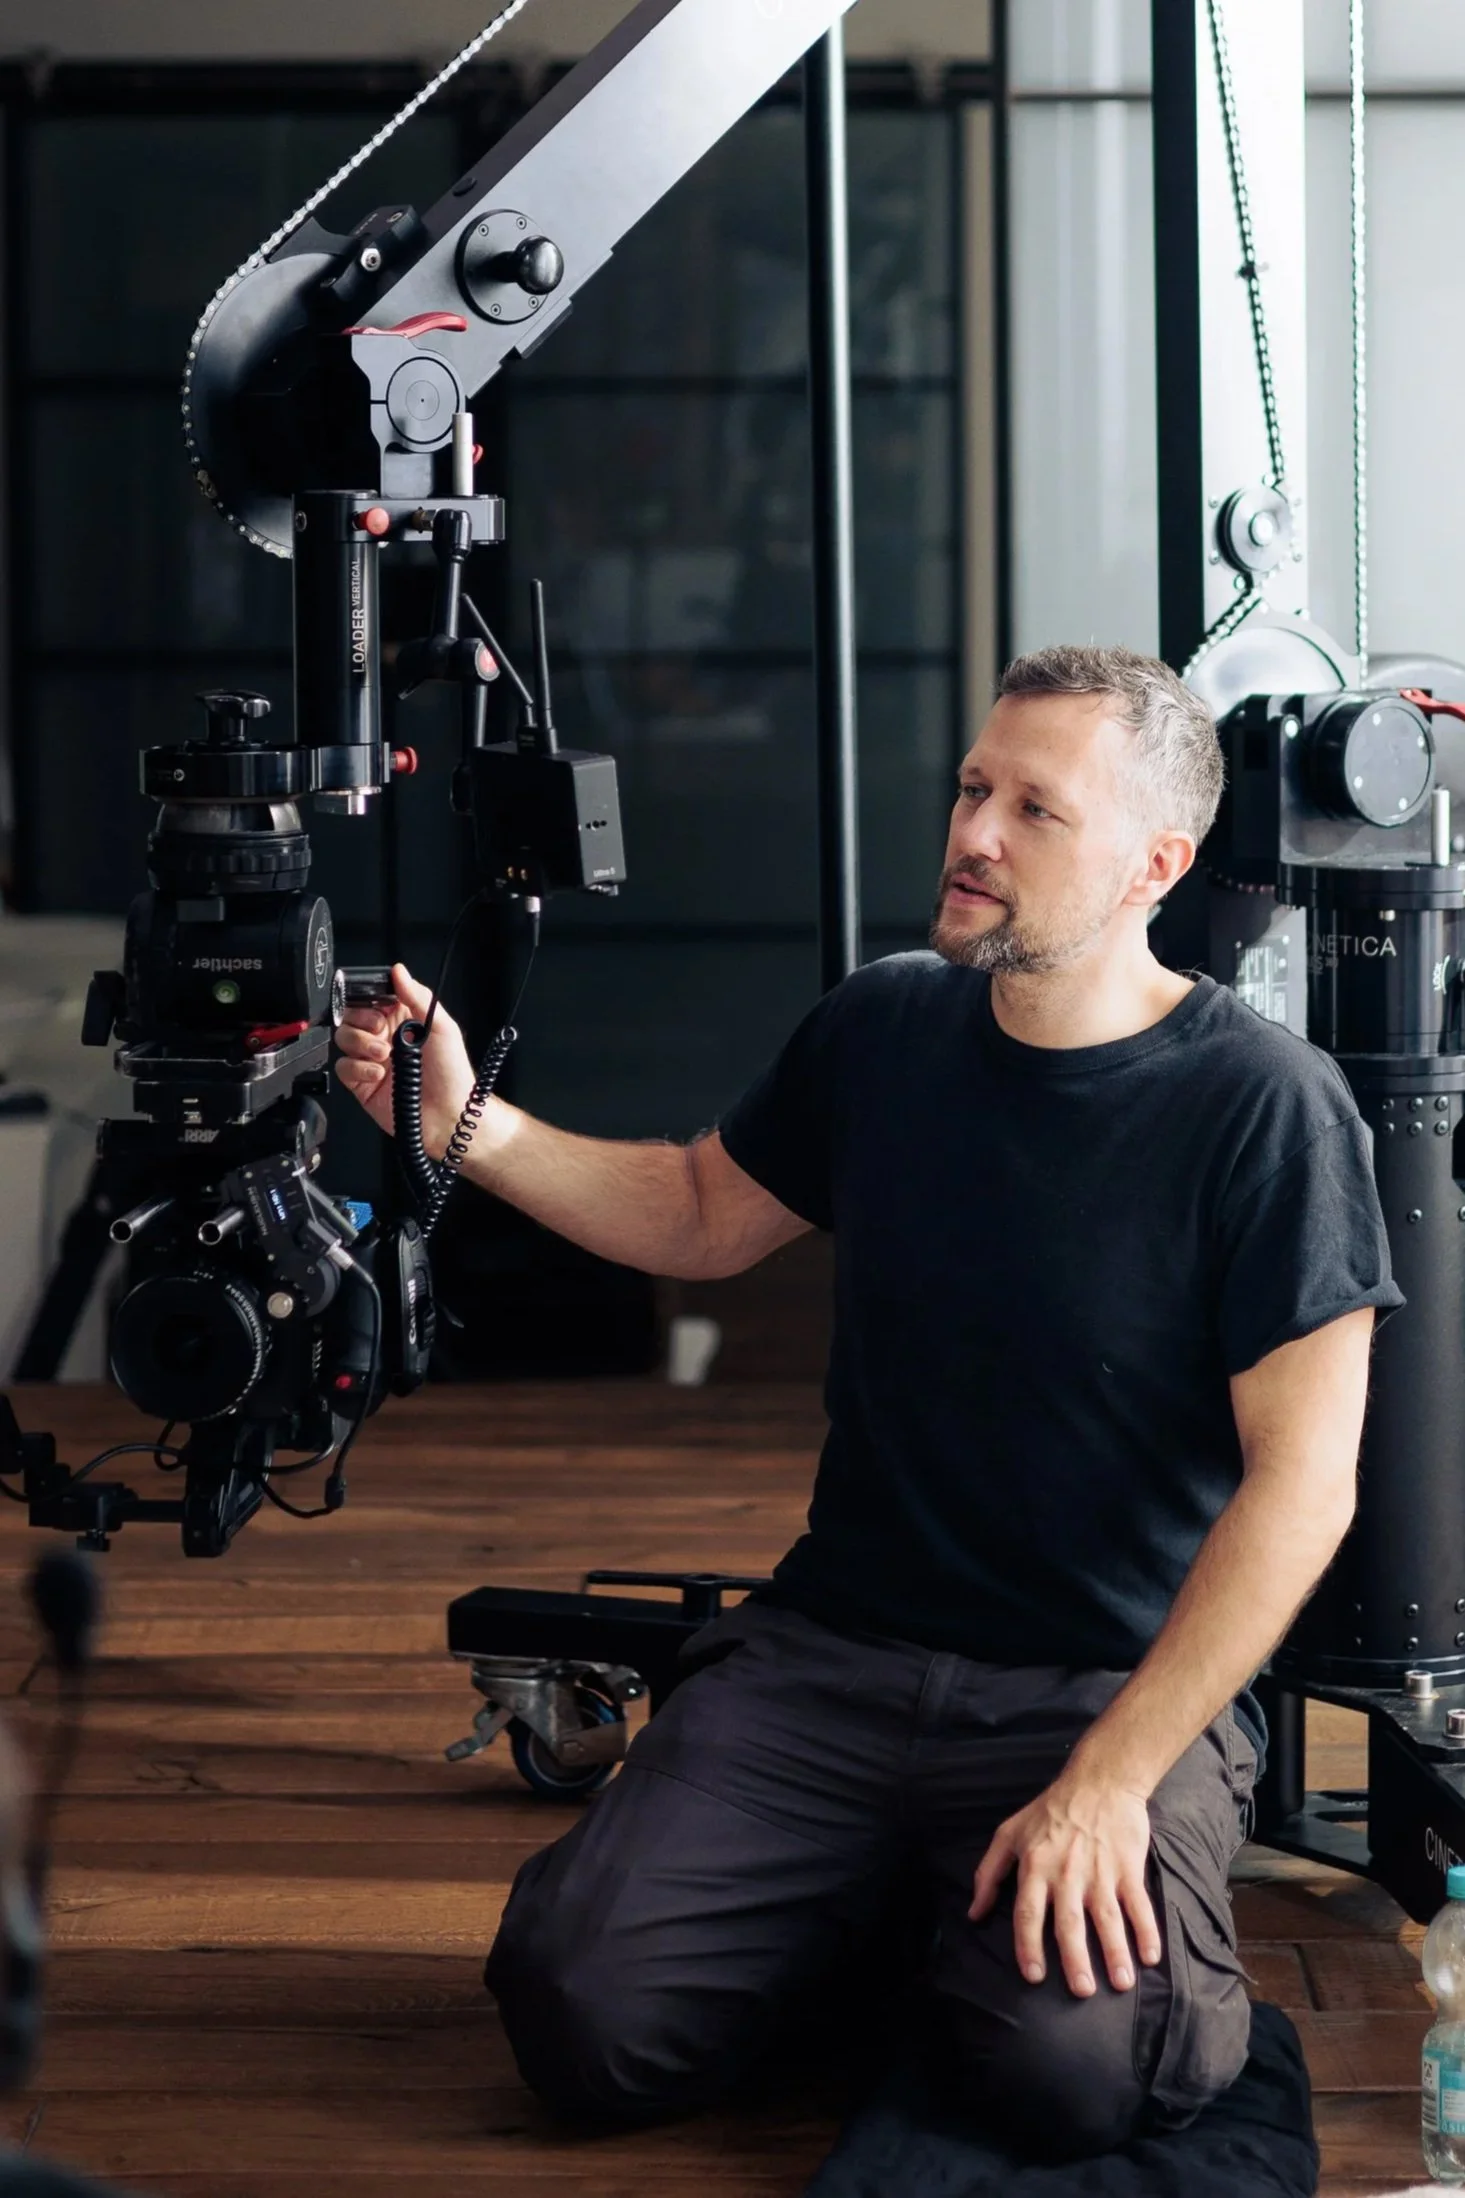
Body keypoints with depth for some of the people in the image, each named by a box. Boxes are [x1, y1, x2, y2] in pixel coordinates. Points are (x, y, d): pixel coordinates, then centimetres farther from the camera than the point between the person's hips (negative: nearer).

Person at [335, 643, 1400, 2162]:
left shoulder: (1265, 1108, -11)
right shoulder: (883, 1029, 6)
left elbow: (1301, 1482, -14)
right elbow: (707, 1217, 24)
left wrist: (1108, 1781, -19)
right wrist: (468, 1127, 7)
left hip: (1113, 1687, -4)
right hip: (836, 1643, 4)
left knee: (1068, 2069, -31)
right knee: (585, 2017, -17)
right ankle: (865, 1911, 14)